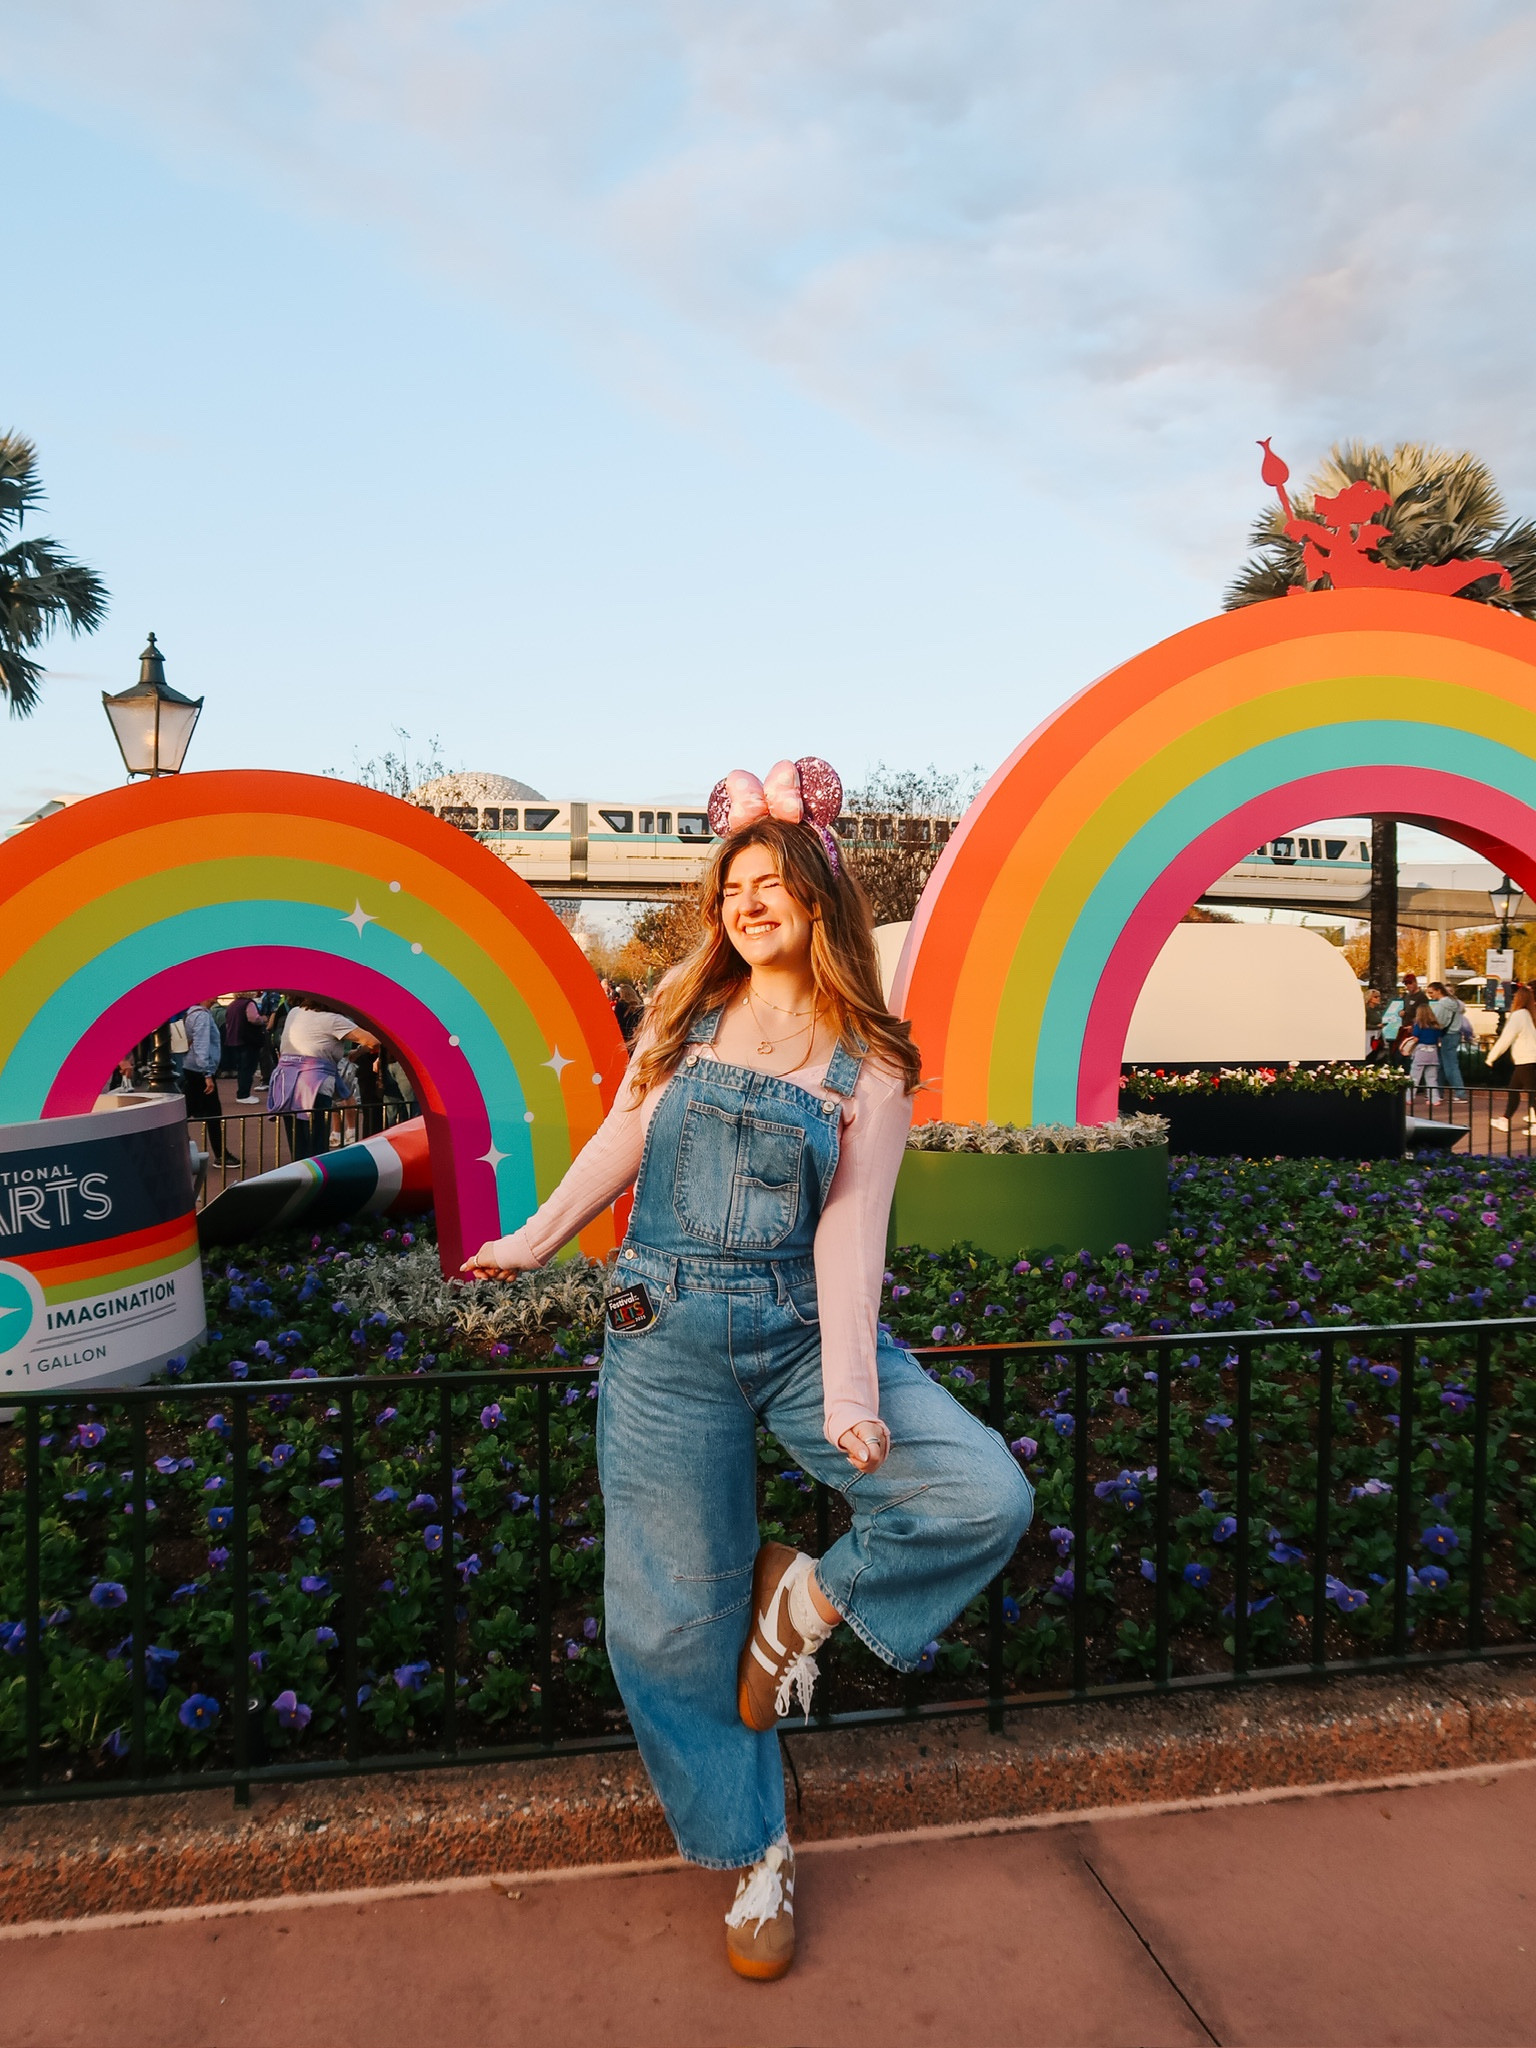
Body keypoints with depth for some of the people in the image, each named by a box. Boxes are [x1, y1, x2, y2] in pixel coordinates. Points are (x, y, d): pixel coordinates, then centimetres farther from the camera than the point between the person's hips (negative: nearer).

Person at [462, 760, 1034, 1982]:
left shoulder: (869, 1064, -1)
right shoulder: (685, 1016, 4)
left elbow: (849, 1232, -7)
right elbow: (619, 1146, 14)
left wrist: (851, 1399, -15)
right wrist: (532, 1245, 22)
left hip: (801, 1332, 0)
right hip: (667, 1341, 1)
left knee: (987, 1498, -18)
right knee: (674, 1618, 4)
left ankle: (807, 1597, 9)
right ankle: (753, 1854, 28)